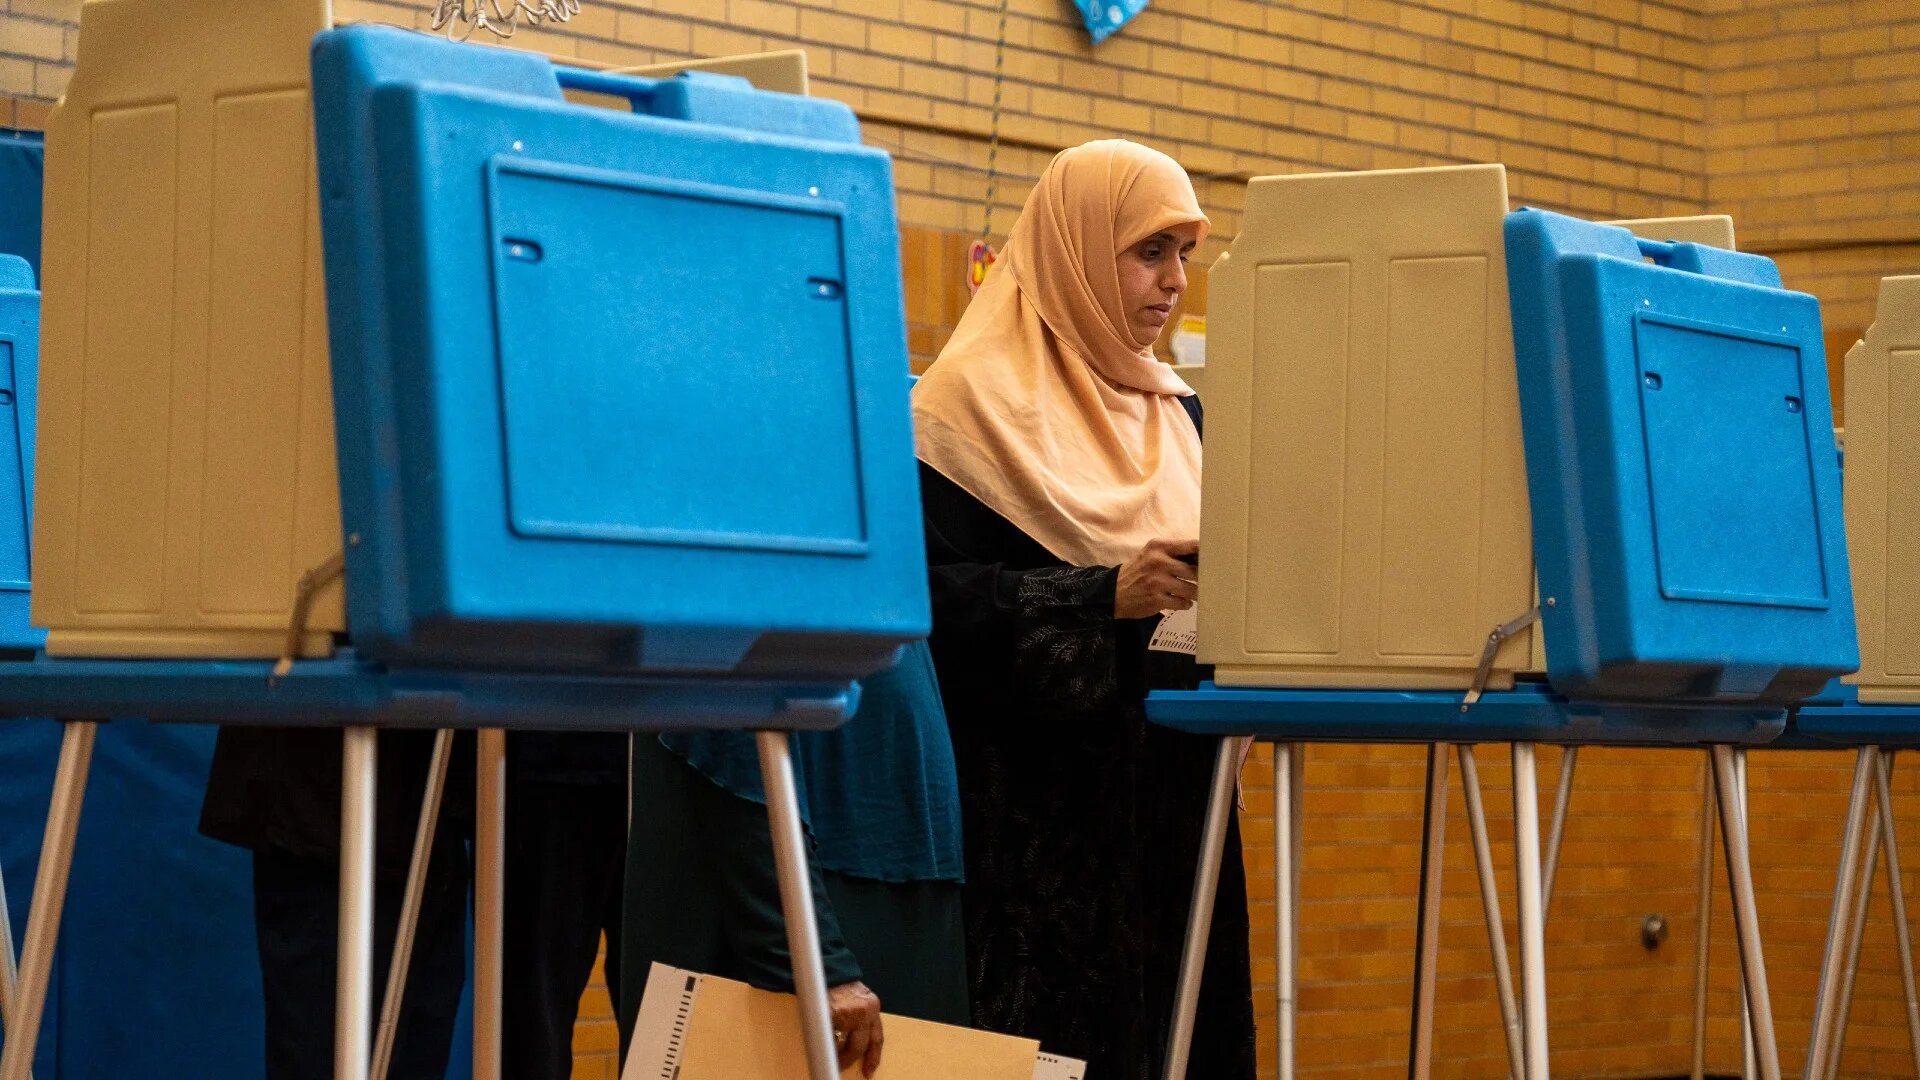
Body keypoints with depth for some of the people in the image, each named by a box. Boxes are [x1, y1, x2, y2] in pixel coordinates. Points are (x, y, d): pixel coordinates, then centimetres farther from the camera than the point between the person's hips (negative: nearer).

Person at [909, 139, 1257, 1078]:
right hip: (1034, 799, -6)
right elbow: (936, 594, -14)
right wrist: (1104, 597, -22)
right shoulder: (974, 402, -5)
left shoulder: (1177, 416, 16)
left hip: (1168, 785, 6)